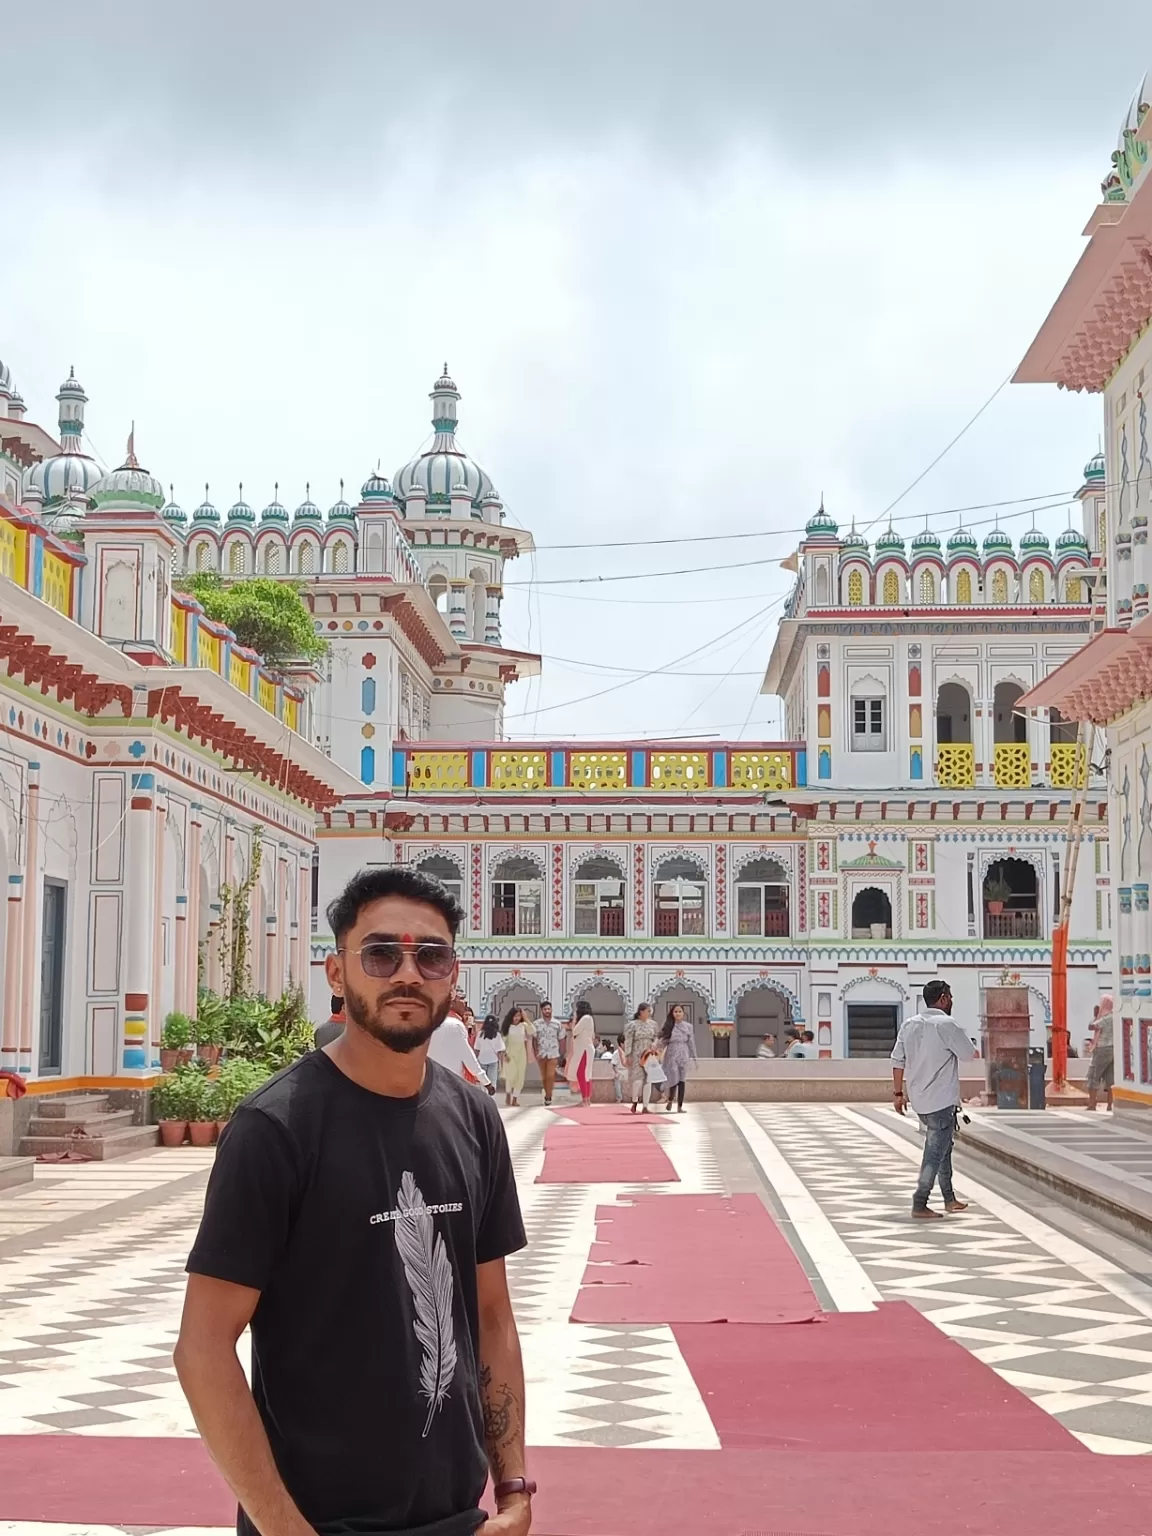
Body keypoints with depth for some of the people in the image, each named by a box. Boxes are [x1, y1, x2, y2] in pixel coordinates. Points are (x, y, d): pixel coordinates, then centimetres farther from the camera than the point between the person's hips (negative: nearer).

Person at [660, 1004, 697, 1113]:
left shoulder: (688, 1026, 4)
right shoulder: (668, 1026, 2)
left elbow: (691, 1043, 7)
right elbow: (662, 1042, 2)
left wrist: (694, 1058, 7)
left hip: (683, 1056, 1)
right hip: (671, 1055, -1)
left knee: (682, 1081, -3)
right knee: (674, 1079, -6)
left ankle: (680, 1106, 2)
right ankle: (670, 1099, 23)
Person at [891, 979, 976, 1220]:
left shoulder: (909, 1025, 6)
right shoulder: (946, 1025, -14)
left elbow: (898, 1060, 7)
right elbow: (969, 1055, -6)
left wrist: (898, 1093, 14)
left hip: (919, 1099, 8)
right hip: (942, 1100, -8)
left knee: (942, 1146, 20)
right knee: (935, 1152, -4)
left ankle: (949, 1199, 27)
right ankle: (919, 1205, -5)